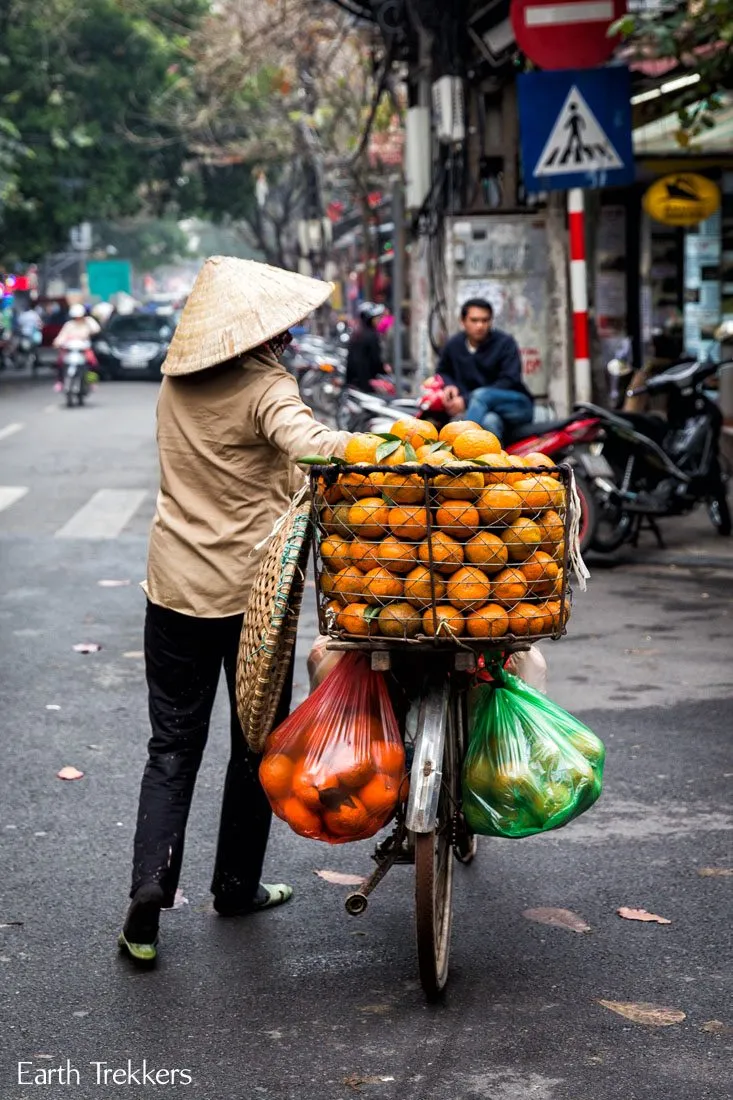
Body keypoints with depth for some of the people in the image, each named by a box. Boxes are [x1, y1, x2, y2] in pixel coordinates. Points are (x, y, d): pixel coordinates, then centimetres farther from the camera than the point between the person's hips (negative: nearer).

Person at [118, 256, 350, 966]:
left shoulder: (176, 381, 5)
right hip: (252, 590, -4)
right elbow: (313, 447, -33)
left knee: (172, 747, 8)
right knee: (256, 745, 13)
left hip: (174, 588, 4)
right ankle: (236, 886, 22)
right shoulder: (265, 390, -14)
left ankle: (149, 888, -5)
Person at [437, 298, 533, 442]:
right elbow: (442, 371, 24)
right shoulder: (454, 345, 6)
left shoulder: (505, 342, -6)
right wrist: (449, 385, -4)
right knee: (489, 422, -37)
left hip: (516, 406, -3)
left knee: (481, 395, -35)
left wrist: (467, 400, -22)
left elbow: (509, 382, -15)